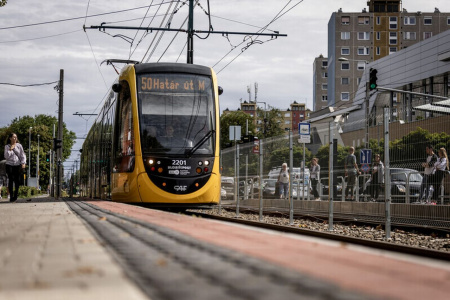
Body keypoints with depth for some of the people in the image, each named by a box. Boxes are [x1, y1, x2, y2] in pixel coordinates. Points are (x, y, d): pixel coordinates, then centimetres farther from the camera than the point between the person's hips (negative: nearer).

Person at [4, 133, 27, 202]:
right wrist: (10, 149, -7)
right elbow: (6, 156, -1)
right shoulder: (7, 146, 7)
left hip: (18, 165, 1)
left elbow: (22, 155, 7)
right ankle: (11, 196, -2)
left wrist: (23, 163, -4)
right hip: (10, 165, -1)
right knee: (11, 180, -5)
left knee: (17, 180, -3)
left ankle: (16, 194, 14)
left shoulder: (19, 145, 8)